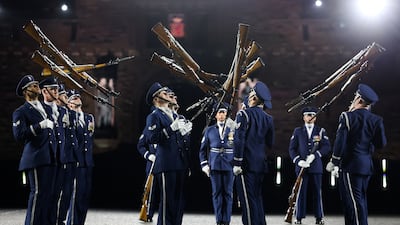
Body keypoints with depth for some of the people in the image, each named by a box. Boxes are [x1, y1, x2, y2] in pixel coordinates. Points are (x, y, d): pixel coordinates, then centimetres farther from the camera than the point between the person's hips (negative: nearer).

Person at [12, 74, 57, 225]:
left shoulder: (47, 109, 20)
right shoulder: (20, 112, -1)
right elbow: (19, 135, -15)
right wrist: (39, 126, -18)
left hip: (50, 158, 7)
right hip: (35, 158, -7)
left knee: (48, 194, 8)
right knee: (38, 193, -10)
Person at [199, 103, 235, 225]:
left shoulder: (232, 129, 5)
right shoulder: (209, 130, 9)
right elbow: (203, 149, 11)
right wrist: (204, 165, 1)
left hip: (229, 166, -1)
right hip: (214, 166, 1)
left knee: (228, 193, 0)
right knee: (217, 193, 2)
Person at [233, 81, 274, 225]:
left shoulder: (244, 114, -8)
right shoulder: (268, 118, 10)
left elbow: (239, 140, -14)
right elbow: (270, 143, 15)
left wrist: (237, 163, -12)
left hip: (247, 164, -6)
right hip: (261, 164, 7)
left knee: (248, 199, -5)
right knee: (257, 198, 15)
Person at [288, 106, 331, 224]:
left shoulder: (321, 131, 9)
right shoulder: (298, 131, 10)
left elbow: (327, 147, -1)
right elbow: (291, 148, 6)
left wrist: (314, 155, -15)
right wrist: (298, 160, -10)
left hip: (316, 166, 0)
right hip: (301, 166, 0)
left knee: (317, 192, 3)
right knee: (301, 192, -2)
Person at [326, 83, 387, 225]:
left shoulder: (348, 117, -10)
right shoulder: (377, 120, 3)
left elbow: (340, 142, -12)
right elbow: (381, 144, 3)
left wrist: (334, 162, -2)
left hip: (350, 165, -6)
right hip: (367, 166, 6)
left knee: (354, 200, -5)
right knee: (360, 199, 15)